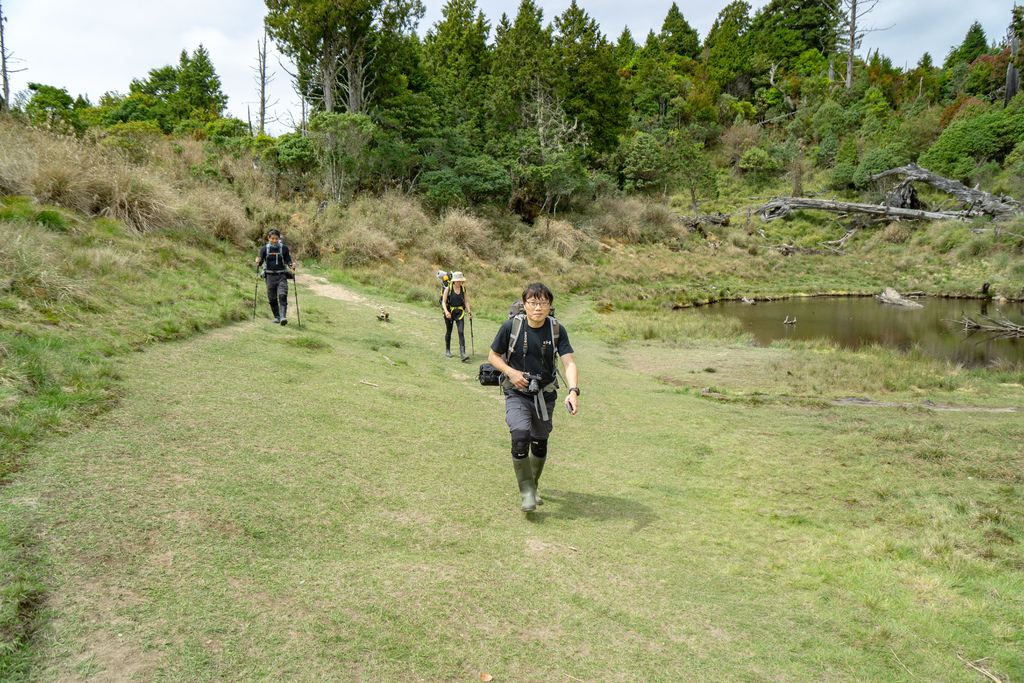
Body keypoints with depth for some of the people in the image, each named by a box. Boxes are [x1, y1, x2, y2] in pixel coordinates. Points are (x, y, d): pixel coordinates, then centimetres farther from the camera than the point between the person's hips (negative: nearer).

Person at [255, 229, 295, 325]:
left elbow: (288, 261, 3)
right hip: (270, 276, 2)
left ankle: (283, 317, -23)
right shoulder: (265, 248, 3)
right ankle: (276, 317, 23)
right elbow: (260, 262, 2)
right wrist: (258, 262, -21)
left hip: (281, 275, -2)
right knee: (272, 298, 7)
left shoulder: (284, 248, 2)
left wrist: (291, 265, -18)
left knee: (283, 296, -18)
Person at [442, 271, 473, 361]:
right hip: (450, 312, -2)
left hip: (460, 313, 2)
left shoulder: (463, 289, 3)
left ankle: (463, 353, -17)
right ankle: (447, 350, 30)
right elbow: (443, 302, -8)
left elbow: (466, 301, 11)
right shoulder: (448, 289, -8)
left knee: (461, 332, -10)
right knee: (448, 332, 11)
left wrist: (469, 311, -1)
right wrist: (446, 311, -24)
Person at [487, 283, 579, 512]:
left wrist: (573, 391, -30)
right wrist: (511, 372, -16)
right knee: (520, 437, -22)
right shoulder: (511, 327, -10)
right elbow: (493, 356, 2)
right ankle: (527, 492, -5)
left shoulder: (557, 330, -6)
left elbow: (569, 363, -14)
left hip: (545, 395, 2)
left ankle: (533, 487, 37)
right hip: (517, 394, -2)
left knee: (540, 444, 10)